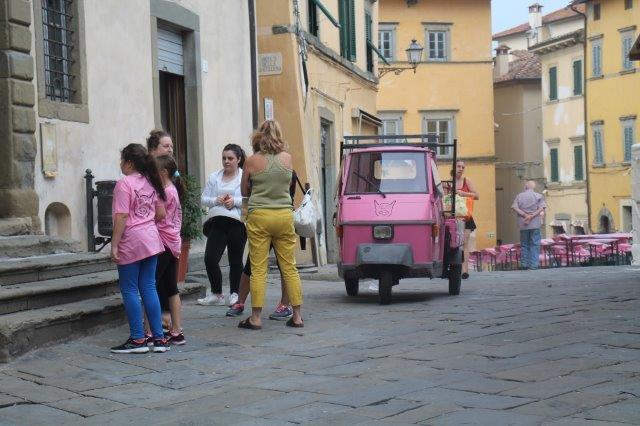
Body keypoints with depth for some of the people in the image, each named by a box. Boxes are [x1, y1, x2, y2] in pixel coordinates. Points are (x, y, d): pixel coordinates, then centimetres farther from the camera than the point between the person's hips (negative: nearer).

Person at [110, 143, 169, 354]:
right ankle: (159, 338, 10)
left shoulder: (124, 184, -12)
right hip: (151, 240, 7)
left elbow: (122, 217, -16)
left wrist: (114, 245, -14)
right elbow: (161, 214, 14)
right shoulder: (151, 183, 10)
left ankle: (137, 339, 2)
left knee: (129, 290, 1)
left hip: (131, 242, -7)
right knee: (149, 288, 10)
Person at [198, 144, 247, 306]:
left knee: (235, 260, 5)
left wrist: (235, 201, -14)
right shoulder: (214, 177, 14)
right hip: (217, 222, 4)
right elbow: (204, 198, 12)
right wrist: (217, 200, -6)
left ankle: (234, 294, 20)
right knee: (210, 258, -3)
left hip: (237, 222, -4)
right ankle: (216, 294, 13)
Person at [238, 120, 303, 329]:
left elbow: (244, 192, 10)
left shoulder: (252, 161, -2)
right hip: (285, 215, 2)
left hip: (259, 216, -2)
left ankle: (256, 317, 2)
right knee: (289, 267, 9)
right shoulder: (287, 158, 3)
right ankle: (297, 315, 10)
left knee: (258, 269, 1)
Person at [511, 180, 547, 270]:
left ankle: (524, 265, 8)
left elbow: (515, 208, -5)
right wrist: (532, 216, -13)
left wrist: (525, 215, -9)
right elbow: (541, 208, -10)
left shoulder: (519, 196, 8)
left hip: (523, 224, 2)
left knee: (524, 244, 10)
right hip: (535, 224, -2)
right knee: (534, 244, 1)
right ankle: (533, 265, -3)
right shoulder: (539, 196, 3)